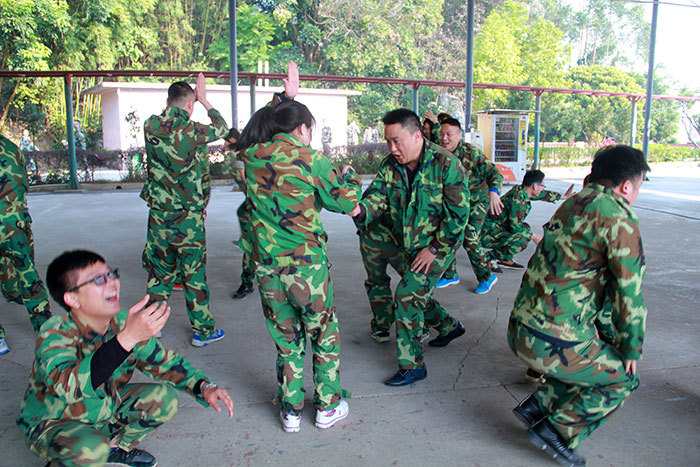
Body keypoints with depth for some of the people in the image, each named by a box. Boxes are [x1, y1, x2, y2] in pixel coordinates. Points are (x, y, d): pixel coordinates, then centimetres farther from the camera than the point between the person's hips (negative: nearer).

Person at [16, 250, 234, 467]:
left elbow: (164, 362, -3)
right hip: (51, 423, -5)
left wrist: (204, 386, -21)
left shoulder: (123, 323, -14)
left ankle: (117, 446, 14)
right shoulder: (54, 335, -30)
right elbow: (71, 387, -49)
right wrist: (128, 338, -61)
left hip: (105, 411, 6)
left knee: (164, 398, -11)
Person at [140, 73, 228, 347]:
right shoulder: (193, 132, -13)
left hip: (158, 215, 4)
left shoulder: (151, 127, -3)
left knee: (159, 272, 17)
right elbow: (222, 128, 6)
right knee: (194, 274, 6)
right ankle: (203, 330, 18)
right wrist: (204, 100, 14)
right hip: (188, 218, -4)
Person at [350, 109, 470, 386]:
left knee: (406, 296, -14)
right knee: (418, 295, 20)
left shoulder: (446, 164, -20)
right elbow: (376, 198, -13)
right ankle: (450, 327, 50)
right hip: (410, 246, 7)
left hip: (440, 245, -7)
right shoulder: (389, 166, -4)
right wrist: (360, 209, -37)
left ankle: (412, 366, 0)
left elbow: (458, 213, -18)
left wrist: (434, 248, -19)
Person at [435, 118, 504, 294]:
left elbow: (493, 172, -26)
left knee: (469, 239, -15)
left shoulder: (471, 152, -24)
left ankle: (487, 277, 6)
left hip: (476, 201, -5)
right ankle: (451, 275, 23)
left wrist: (493, 191, -44)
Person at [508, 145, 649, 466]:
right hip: (554, 343, -8)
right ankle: (558, 431, 10)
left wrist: (599, 328, 27)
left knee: (594, 360, 29)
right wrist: (632, 350, 5)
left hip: (519, 331, 8)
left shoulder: (572, 204, 13)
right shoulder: (618, 220, -13)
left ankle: (537, 406, 23)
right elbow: (629, 293, -10)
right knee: (623, 378, 16)